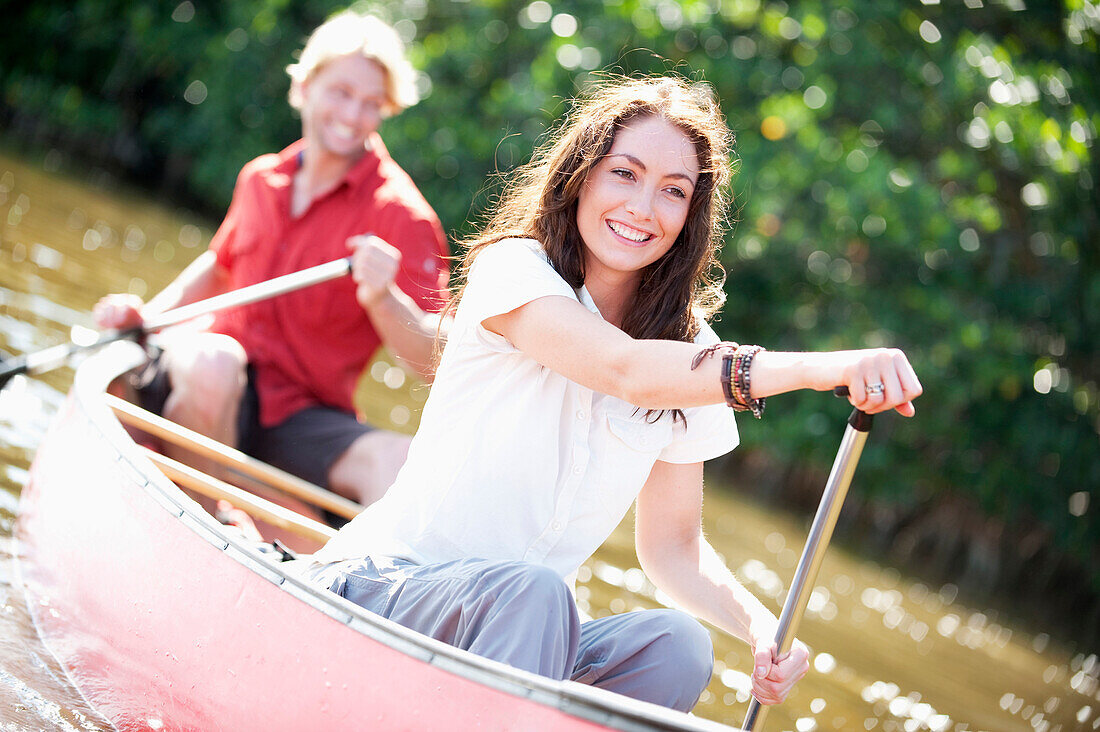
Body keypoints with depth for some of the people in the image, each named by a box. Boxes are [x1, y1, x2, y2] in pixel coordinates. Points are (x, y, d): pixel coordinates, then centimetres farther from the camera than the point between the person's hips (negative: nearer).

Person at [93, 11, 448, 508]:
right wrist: (146, 314, 16)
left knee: (401, 465, -33)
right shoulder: (260, 179, 10)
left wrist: (383, 298, -30)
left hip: (302, 418, -3)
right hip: (218, 393, 3)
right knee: (211, 363, -34)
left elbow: (432, 362, -12)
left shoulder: (401, 215, -5)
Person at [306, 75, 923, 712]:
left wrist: (761, 625, -16)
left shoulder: (690, 351, 5)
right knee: (531, 591, -34)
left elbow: (672, 545, 5)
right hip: (387, 580, -5)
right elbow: (625, 370, -30)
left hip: (533, 630, 5)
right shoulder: (512, 268, -10)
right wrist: (820, 368, -42)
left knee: (676, 645, -21)